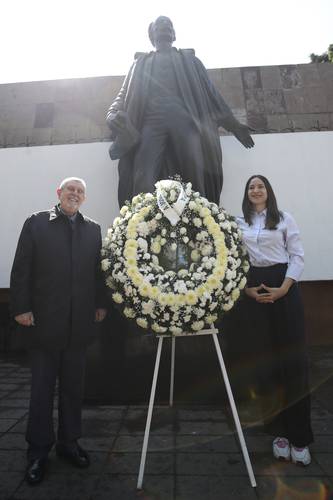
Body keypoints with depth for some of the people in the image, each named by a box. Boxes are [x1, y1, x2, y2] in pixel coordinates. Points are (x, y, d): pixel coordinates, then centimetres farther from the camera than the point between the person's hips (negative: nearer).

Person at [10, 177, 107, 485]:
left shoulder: (93, 229, 8)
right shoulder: (36, 223, 2)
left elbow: (99, 271, 8)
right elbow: (21, 269, -2)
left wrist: (100, 303, 3)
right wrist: (21, 307, -6)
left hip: (79, 324, 3)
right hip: (44, 321, -2)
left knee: (73, 387, 16)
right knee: (42, 388, 12)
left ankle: (69, 442, 34)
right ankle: (38, 450, 30)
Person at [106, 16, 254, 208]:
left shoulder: (189, 60, 32)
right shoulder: (141, 62, 32)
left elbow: (211, 93, 26)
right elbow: (124, 94, 20)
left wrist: (234, 125, 18)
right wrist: (113, 114, -4)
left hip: (185, 122, 1)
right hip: (152, 122, 0)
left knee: (193, 180, -17)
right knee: (143, 180, -23)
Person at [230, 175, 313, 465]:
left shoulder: (285, 220, 8)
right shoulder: (238, 224, 10)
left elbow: (297, 256, 1)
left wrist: (283, 289, -11)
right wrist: (247, 289, -8)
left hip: (283, 288, -1)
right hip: (251, 291, 1)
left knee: (292, 359, 0)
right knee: (262, 359, 5)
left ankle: (299, 435, 14)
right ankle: (279, 430, 22)